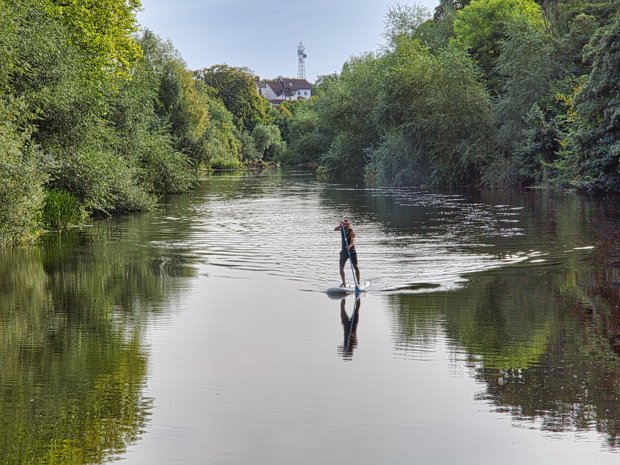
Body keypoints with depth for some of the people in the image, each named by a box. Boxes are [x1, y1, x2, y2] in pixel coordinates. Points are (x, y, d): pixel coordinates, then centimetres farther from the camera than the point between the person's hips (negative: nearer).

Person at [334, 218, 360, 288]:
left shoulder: (351, 231, -17)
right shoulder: (342, 229, 0)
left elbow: (352, 241, -29)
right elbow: (335, 229, -14)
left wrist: (349, 246, -49)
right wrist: (340, 225, -30)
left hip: (351, 251, -5)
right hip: (344, 251, 5)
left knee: (355, 267, -2)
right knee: (341, 267, 1)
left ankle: (358, 282, 5)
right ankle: (344, 282, 14)